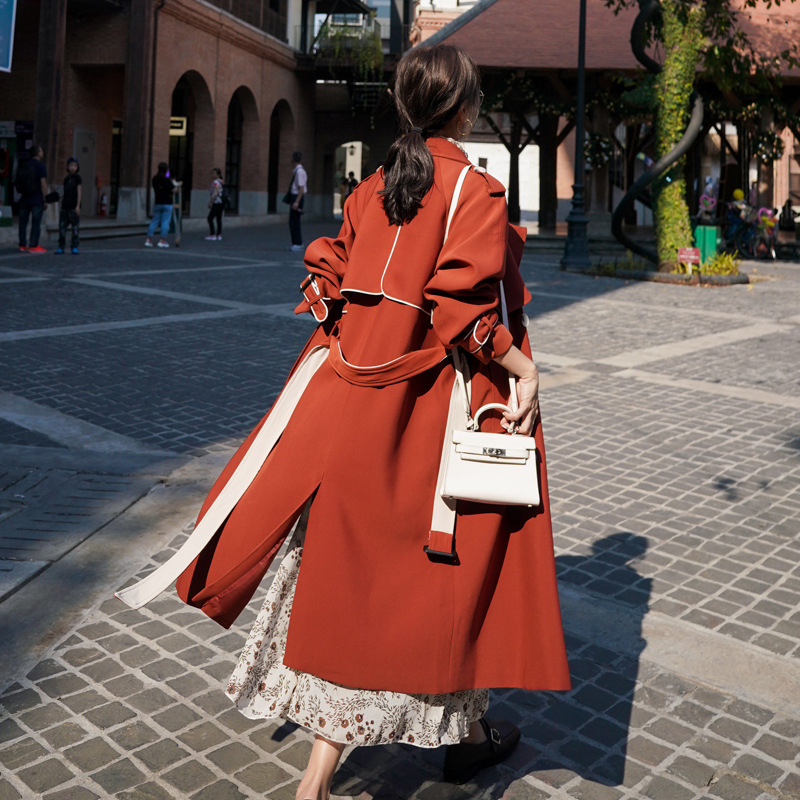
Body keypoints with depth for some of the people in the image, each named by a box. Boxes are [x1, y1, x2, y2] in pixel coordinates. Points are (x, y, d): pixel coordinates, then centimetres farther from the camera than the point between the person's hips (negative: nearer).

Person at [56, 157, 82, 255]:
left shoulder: (77, 178, -1)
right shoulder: (66, 179, 15)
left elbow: (79, 192, -6)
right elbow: (65, 194, 20)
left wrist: (78, 206, -12)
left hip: (73, 207, -5)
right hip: (65, 206, 5)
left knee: (75, 228, -3)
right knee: (62, 227, 2)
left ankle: (75, 247, 4)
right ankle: (61, 247, 9)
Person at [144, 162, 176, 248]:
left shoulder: (155, 179, 5)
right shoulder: (167, 179, -12)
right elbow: (174, 190, -12)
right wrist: (174, 184, 8)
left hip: (157, 203, 5)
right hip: (167, 203, -5)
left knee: (154, 221, 9)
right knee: (165, 222, -1)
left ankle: (149, 239, 5)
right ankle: (162, 240, -3)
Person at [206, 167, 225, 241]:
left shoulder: (216, 182, -14)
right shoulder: (220, 182, 15)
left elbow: (215, 193, -22)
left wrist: (210, 202, -19)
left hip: (216, 203, -10)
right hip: (221, 203, 10)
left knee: (210, 218, -6)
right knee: (219, 219, 10)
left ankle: (212, 235, -8)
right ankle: (219, 235, 11)